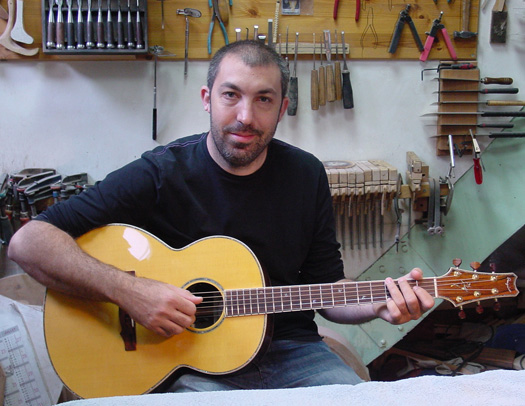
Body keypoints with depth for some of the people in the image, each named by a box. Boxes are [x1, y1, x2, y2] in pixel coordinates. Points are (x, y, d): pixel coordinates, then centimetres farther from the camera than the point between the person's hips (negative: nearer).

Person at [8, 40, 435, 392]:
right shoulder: (160, 174, -11)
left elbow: (325, 290, 8)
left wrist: (378, 304, -12)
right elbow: (28, 241, -15)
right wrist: (128, 290, -26)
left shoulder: (307, 175, 2)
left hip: (289, 348, 4)